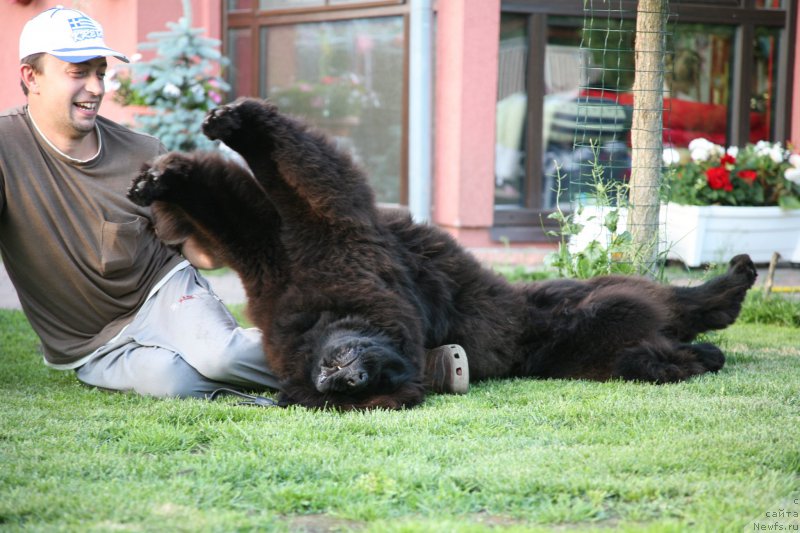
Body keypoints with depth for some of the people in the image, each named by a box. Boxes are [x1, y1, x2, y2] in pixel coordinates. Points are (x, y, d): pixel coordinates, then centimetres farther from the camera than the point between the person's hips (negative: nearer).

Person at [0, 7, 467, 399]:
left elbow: (204, 254, 4)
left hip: (165, 291, 1)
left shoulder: (142, 154, -1)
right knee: (167, 378, -35)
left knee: (218, 352, -33)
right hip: (93, 345, -1)